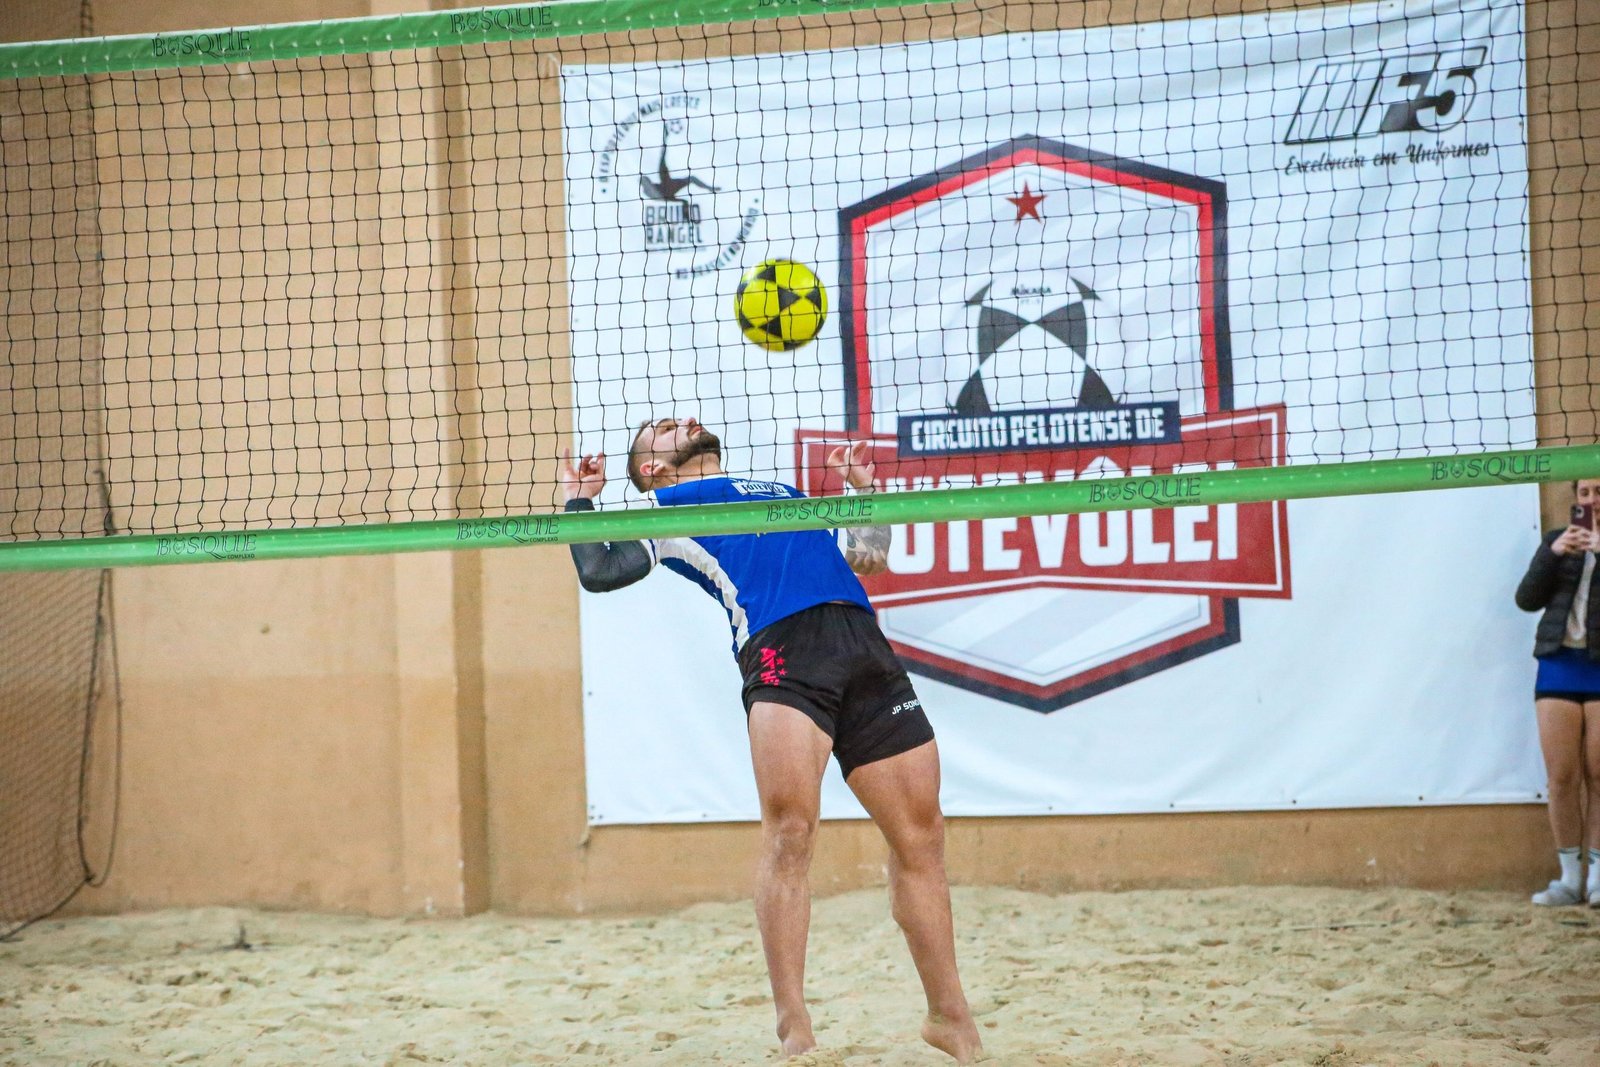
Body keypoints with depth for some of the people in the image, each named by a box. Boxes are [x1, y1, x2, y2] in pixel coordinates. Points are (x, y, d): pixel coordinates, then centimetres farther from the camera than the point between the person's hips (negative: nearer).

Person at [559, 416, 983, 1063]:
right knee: (789, 833, -21)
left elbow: (868, 558, 38)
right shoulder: (665, 510, 22)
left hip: (866, 652, 5)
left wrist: (862, 486, 34)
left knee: (919, 838, 3)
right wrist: (579, 501, 19)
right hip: (780, 647, -5)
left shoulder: (786, 490, 37)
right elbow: (600, 572, 10)